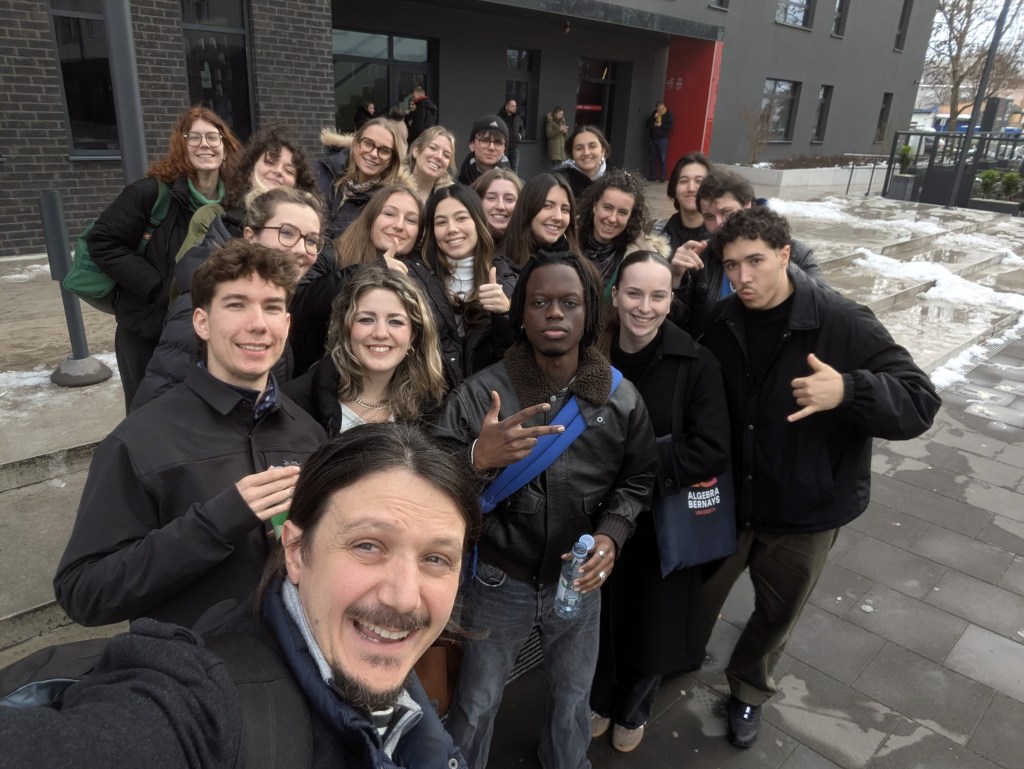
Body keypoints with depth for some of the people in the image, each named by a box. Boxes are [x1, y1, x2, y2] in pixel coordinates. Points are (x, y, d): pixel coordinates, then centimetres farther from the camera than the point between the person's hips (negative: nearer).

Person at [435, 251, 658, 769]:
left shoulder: (621, 399, -9)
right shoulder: (480, 394, -19)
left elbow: (637, 479, 4)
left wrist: (612, 534, -14)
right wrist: (478, 457, -42)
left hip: (579, 581, 3)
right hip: (498, 581, -2)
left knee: (572, 698, 27)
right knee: (476, 704, 18)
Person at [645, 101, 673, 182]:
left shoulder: (668, 114, -1)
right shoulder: (654, 113, 12)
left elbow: (670, 127, -6)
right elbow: (648, 123, 10)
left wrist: (661, 125, -18)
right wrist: (654, 117, -5)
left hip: (662, 139, -5)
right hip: (652, 139, 5)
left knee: (662, 159, -8)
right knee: (652, 159, 7)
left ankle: (662, 178, -8)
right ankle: (652, 176, 14)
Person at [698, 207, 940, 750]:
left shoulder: (844, 324, -19)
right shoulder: (720, 323, -8)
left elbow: (921, 402, -20)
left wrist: (849, 390, -37)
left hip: (805, 511, -1)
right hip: (725, 500, 2)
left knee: (776, 614, 21)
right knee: (698, 600, 19)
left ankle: (748, 690, 49)